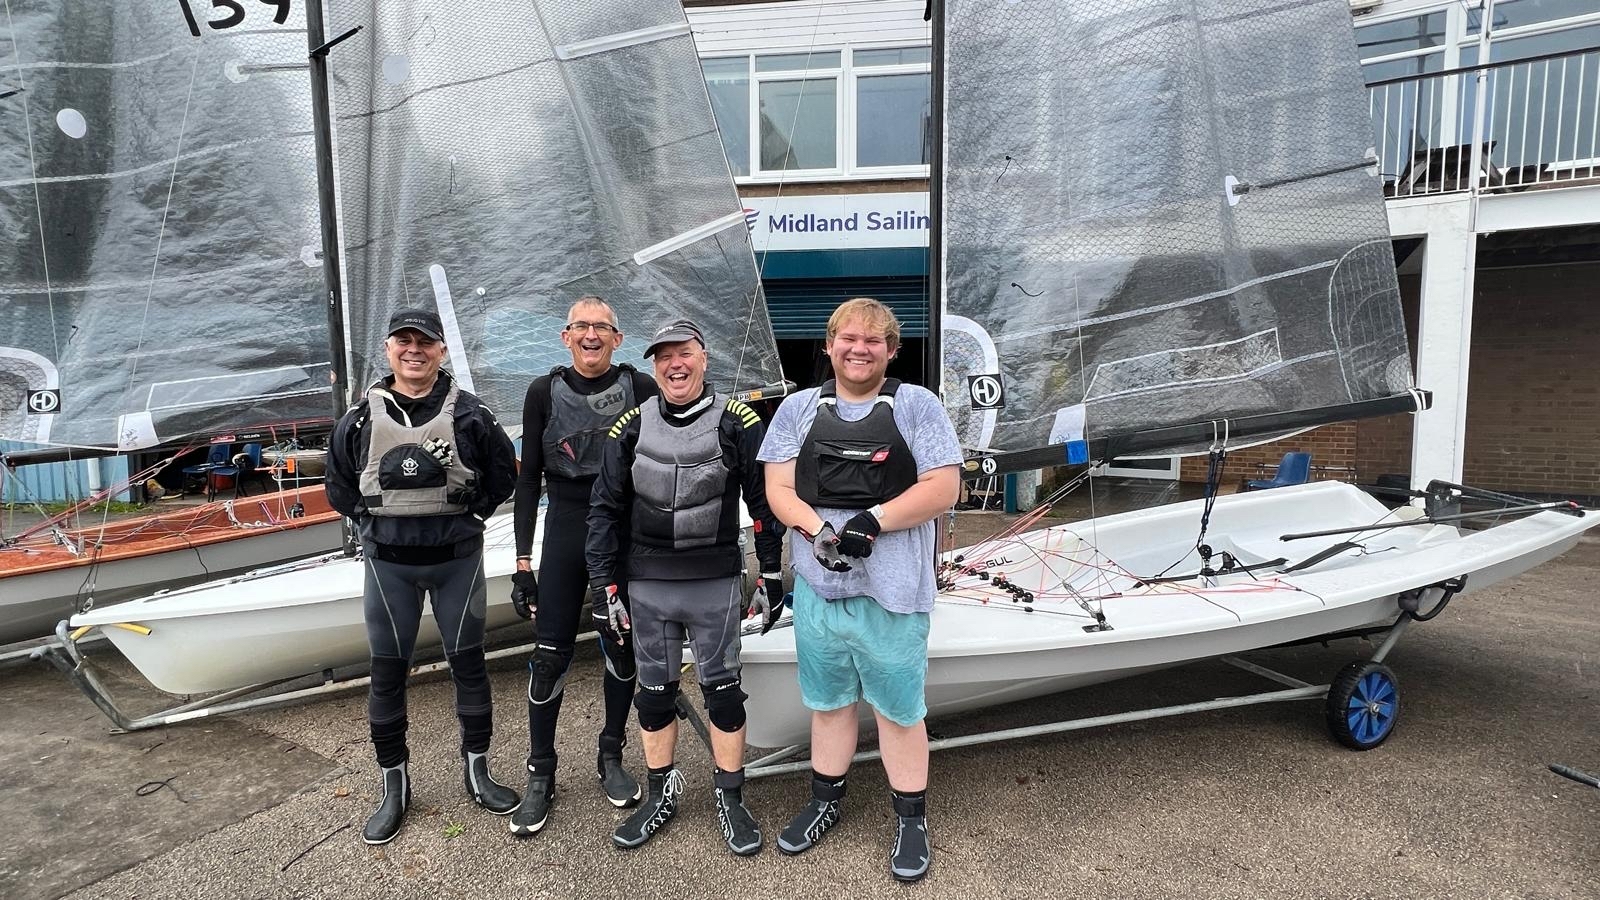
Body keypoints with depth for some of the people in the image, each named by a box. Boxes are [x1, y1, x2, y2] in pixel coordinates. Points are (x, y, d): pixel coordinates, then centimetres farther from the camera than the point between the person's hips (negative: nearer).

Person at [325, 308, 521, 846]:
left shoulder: (468, 414, -4)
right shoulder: (361, 419, 0)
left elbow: (503, 473, 6)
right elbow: (339, 485, 12)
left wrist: (469, 515, -1)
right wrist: (374, 522, 4)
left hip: (457, 559, -1)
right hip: (388, 564, 1)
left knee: (468, 663, 9)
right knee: (387, 672, 8)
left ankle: (477, 771, 26)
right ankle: (394, 786, 24)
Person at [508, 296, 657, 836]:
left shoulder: (640, 388, -2)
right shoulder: (545, 392, 0)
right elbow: (529, 478, 2)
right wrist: (523, 562, -2)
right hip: (565, 531, 0)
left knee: (622, 650, 9)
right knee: (550, 656, 0)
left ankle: (611, 759, 30)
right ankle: (540, 776, 18)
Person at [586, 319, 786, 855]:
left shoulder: (737, 423, -5)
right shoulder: (632, 427, 1)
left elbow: (764, 501, -1)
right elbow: (605, 509, 5)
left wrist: (771, 575, -2)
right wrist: (603, 586, 2)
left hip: (715, 583, -2)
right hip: (647, 585, 2)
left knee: (723, 690, 7)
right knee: (654, 692, 13)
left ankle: (730, 799, 24)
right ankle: (661, 795, 31)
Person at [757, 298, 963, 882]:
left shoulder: (917, 406, -1)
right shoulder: (799, 409, 8)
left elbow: (944, 487, -8)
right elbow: (778, 489, 2)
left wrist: (873, 521, -18)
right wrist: (820, 531, -17)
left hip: (891, 590, -3)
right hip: (816, 585, 3)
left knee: (898, 708, 8)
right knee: (827, 700, 17)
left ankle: (911, 819, 27)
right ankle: (825, 801, 37)